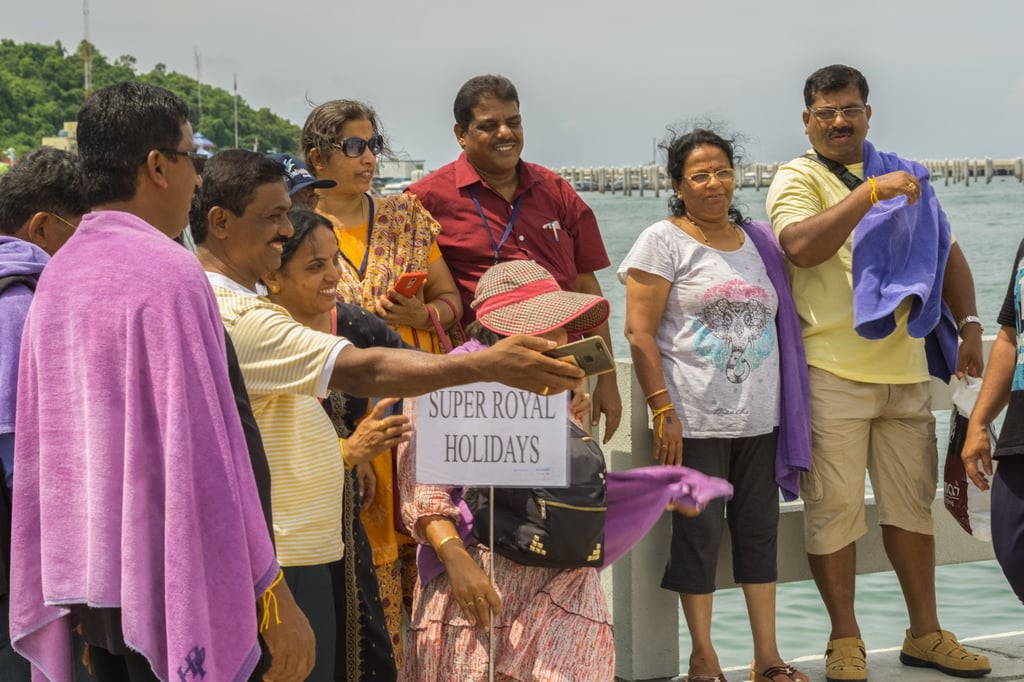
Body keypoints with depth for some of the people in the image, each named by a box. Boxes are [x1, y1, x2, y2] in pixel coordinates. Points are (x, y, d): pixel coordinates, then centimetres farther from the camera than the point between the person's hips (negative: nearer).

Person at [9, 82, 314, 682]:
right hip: (167, 580, -7)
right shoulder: (169, 272, -16)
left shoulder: (58, 274, 7)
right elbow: (206, 448, -19)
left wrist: (68, 582, 19)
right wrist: (272, 596, -14)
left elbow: (44, 442, 12)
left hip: (81, 573, 7)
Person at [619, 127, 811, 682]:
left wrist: (790, 411, 14)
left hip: (760, 421, 5)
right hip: (695, 422, -5)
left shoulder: (759, 242, 14)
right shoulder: (663, 242, -3)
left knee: (759, 531, 9)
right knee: (698, 533, 0)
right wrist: (663, 410, -16)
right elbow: (639, 332, -8)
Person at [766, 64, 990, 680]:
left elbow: (947, 253, 20)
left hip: (904, 367, 5)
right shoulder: (799, 179, -1)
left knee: (912, 501, 12)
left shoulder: (904, 177, 16)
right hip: (833, 371, -5)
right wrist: (868, 193, -24)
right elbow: (801, 246, -20)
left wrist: (969, 326, 7)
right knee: (835, 507, -2)